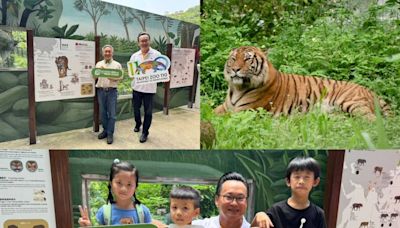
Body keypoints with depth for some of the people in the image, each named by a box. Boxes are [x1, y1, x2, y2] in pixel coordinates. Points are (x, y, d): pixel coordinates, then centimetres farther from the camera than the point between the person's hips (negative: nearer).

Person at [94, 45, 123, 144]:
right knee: (103, 112, 8)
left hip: (112, 91, -2)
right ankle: (105, 130, 22)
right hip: (101, 90, 3)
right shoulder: (98, 64, 13)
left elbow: (121, 77, 2)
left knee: (112, 113, -3)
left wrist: (113, 78, -16)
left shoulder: (117, 65, 7)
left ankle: (110, 133, 3)